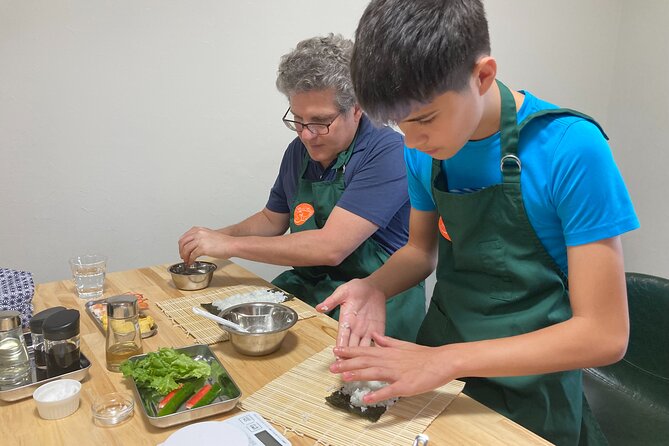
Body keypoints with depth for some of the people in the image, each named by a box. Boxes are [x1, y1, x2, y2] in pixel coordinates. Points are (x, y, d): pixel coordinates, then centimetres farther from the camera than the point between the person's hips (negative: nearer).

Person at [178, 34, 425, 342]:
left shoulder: (387, 152, -17)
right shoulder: (299, 150, 7)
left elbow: (330, 247, -25)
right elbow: (272, 220, 22)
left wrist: (231, 244, -18)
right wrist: (218, 236, 2)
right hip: (304, 290, 7)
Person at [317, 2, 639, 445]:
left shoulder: (571, 150, -25)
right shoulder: (425, 149, -9)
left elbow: (605, 334, -22)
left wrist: (449, 360, -29)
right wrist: (375, 288, -15)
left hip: (528, 391, -4)